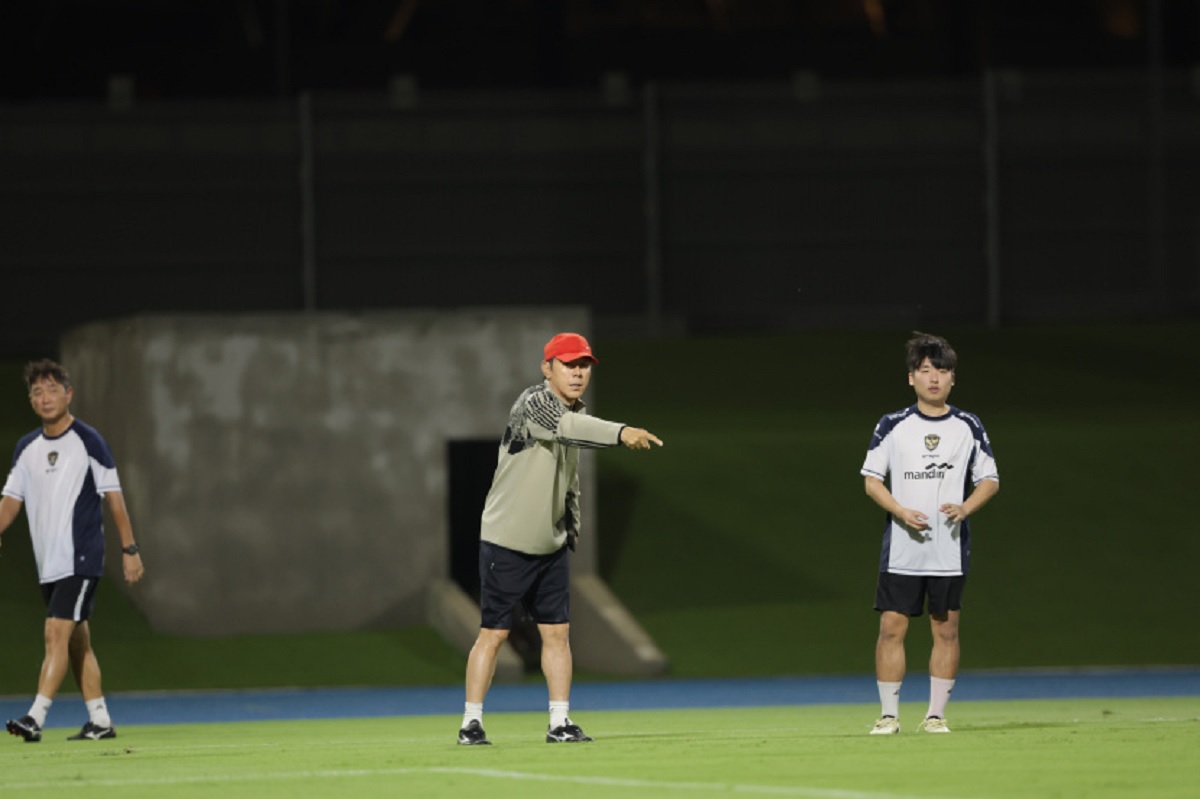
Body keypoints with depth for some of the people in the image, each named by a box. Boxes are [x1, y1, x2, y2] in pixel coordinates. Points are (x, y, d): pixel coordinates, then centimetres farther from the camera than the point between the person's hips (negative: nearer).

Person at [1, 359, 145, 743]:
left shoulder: (88, 441, -6)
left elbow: (113, 497, -5)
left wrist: (130, 549, -6)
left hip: (81, 559, -7)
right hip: (49, 563, 7)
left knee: (57, 633, -16)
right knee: (77, 641, 10)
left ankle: (36, 717, -23)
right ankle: (100, 720, 16)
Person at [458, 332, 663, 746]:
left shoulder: (575, 413, 8)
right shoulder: (533, 403, -18)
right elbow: (567, 427, -41)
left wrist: (571, 532, 17)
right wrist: (621, 432, -55)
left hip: (551, 548, 7)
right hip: (506, 545, -7)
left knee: (557, 632, 5)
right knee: (493, 632, -3)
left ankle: (560, 722, 9)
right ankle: (471, 723, 4)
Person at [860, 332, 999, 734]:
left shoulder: (968, 427, 4)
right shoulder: (892, 426, 2)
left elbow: (989, 479, 8)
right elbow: (872, 479, 3)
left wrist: (965, 508, -11)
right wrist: (901, 511, -14)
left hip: (950, 548, 1)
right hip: (901, 548, -1)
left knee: (946, 630, 2)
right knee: (892, 627, -4)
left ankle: (936, 714, 10)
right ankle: (889, 714, 4)